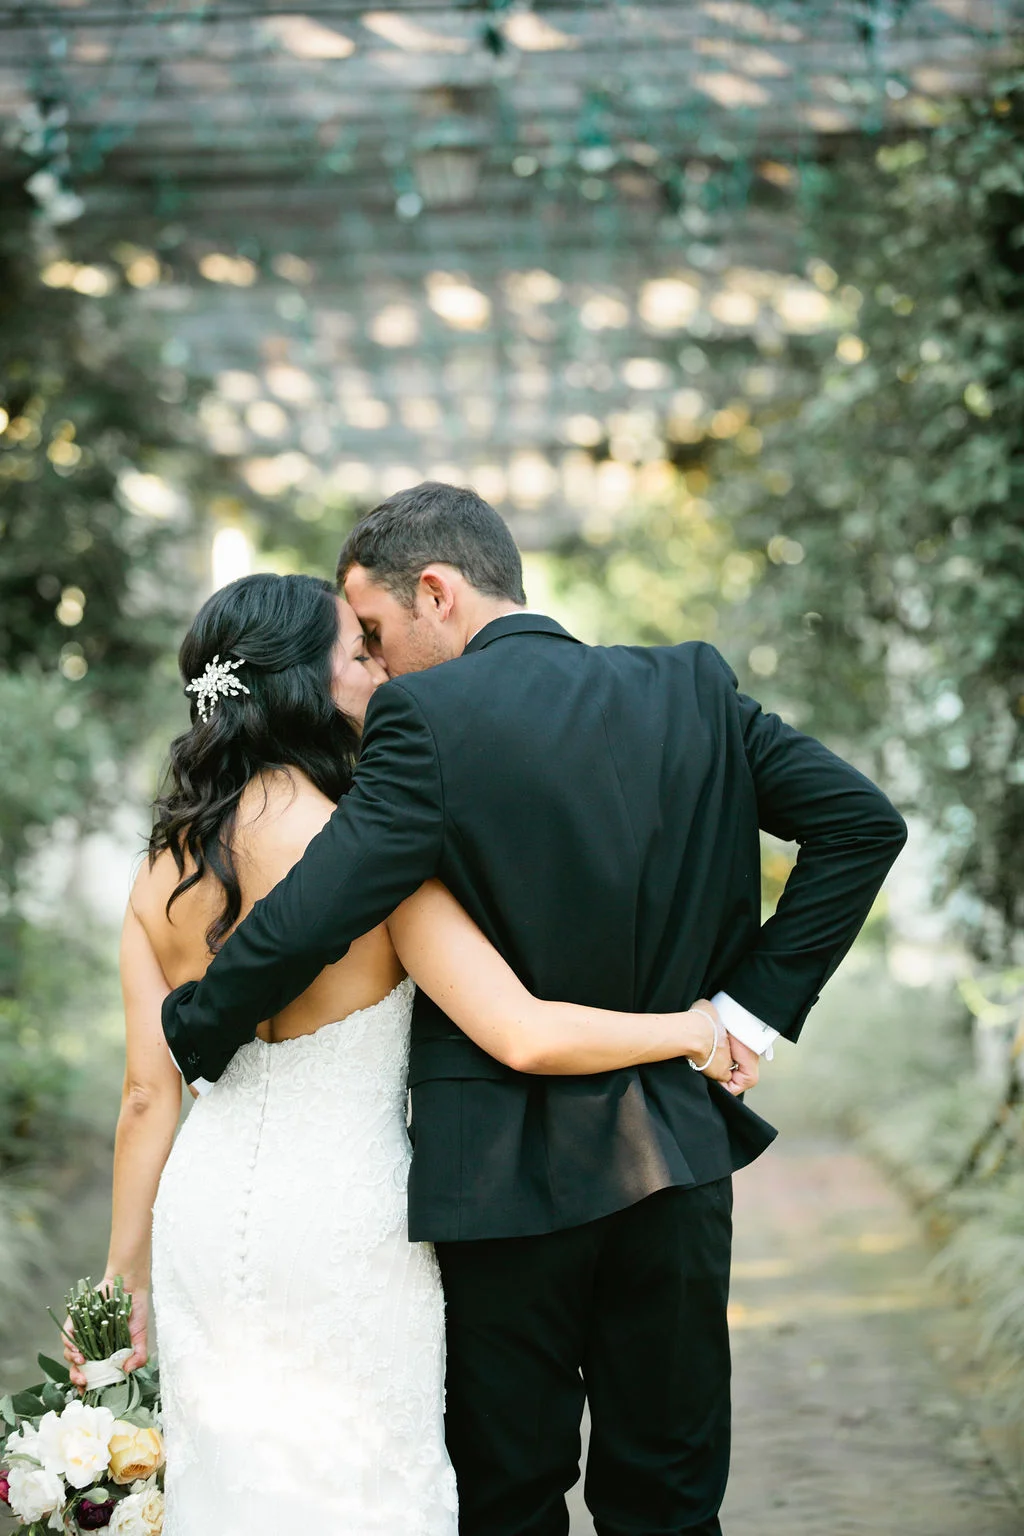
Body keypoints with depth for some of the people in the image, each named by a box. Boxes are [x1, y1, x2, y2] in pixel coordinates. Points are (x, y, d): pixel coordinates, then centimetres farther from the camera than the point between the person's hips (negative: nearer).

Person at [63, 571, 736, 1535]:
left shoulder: (163, 871, 1)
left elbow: (148, 1093, 2)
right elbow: (524, 1036, -20)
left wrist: (126, 1272, 11)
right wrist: (691, 1031, -6)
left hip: (205, 1206, 6)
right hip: (341, 1213, -6)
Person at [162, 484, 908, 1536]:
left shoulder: (427, 718, -13)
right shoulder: (692, 687, 3)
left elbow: (303, 924, -20)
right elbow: (862, 820, 0)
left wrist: (192, 1029, -2)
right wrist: (758, 1003, 2)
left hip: (505, 1171, -4)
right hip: (675, 1159, 5)